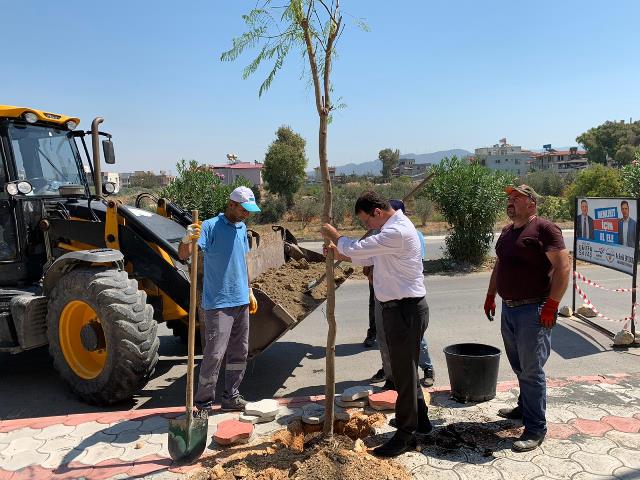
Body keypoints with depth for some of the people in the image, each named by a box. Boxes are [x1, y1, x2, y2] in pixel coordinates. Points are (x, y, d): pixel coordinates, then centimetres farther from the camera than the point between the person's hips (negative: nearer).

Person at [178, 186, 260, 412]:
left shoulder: (241, 228, 11)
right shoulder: (210, 227, -13)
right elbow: (183, 255, -24)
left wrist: (249, 291, 21)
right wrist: (187, 239, -46)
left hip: (241, 301, 8)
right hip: (218, 304, -8)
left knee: (239, 352, 14)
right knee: (214, 353, -6)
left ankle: (231, 396, 27)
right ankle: (203, 402, 9)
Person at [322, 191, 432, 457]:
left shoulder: (396, 232, -23)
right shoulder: (393, 228, 13)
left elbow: (356, 248, -20)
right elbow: (368, 257, 21)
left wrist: (334, 236, -2)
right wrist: (338, 252, 11)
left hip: (406, 309, -11)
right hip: (398, 307, 11)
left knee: (404, 372, 1)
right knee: (405, 368, 22)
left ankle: (405, 435, 16)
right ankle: (419, 418, 39)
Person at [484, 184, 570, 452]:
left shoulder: (544, 229, -11)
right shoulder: (507, 232, 15)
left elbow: (563, 266, -16)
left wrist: (552, 305, -20)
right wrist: (490, 295, 19)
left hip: (533, 311, -8)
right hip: (508, 308, 8)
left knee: (531, 370, -3)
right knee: (519, 367, 19)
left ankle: (536, 429, 8)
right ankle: (525, 408, 36)